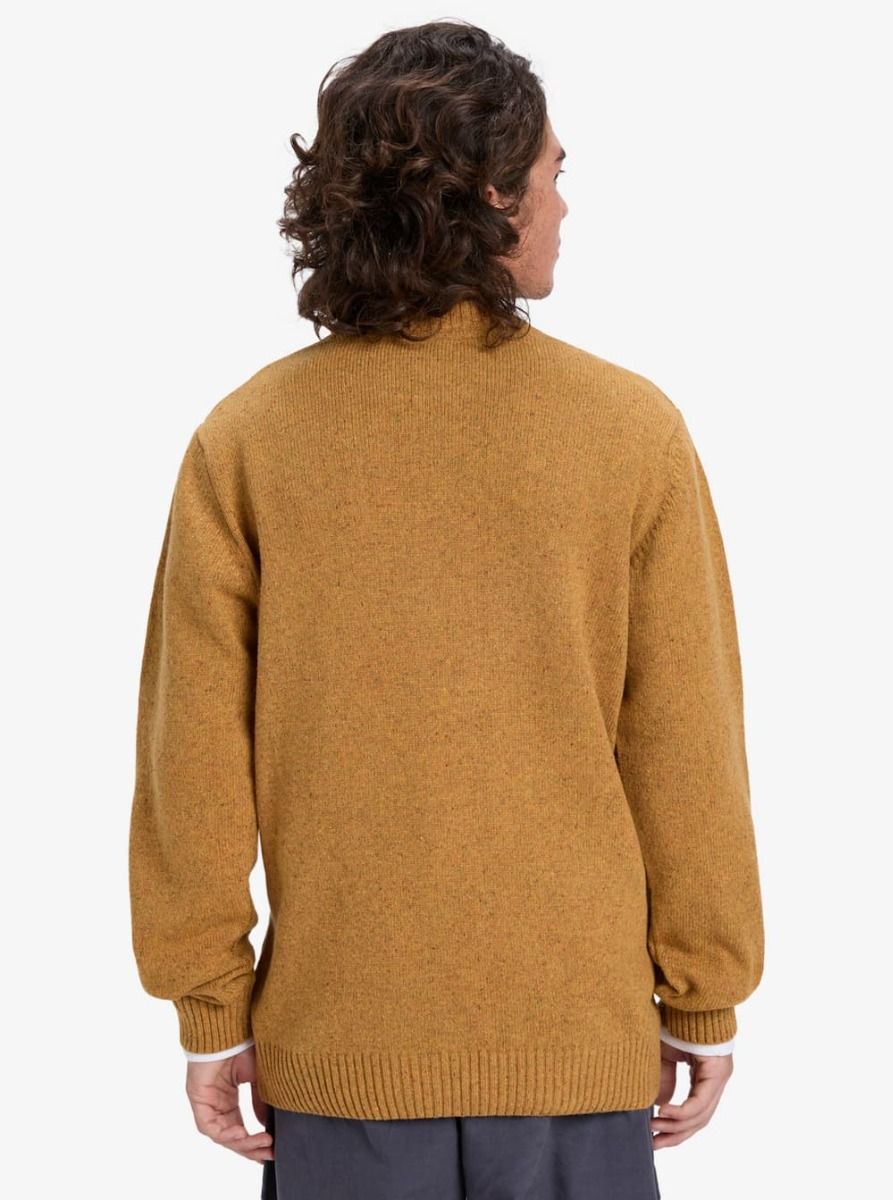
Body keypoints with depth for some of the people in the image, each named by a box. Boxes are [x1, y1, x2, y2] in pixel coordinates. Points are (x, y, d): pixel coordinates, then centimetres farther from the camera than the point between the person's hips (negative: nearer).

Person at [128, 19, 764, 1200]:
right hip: (579, 1028, 0)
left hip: (338, 1037, 1)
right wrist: (704, 1003, 6)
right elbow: (687, 751, -5)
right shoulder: (632, 429, -9)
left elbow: (194, 758, -5)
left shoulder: (245, 439, -7)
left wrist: (213, 1013, 5)